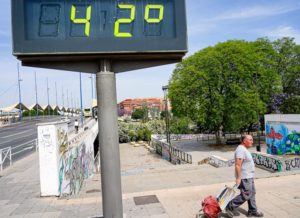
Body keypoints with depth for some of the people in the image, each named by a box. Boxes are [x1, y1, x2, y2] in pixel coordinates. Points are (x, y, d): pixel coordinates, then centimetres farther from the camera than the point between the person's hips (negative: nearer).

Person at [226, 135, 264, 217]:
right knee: (246, 195, -6)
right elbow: (238, 165, -26)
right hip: (244, 177, -11)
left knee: (252, 193, 16)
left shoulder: (245, 149, 13)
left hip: (249, 176, 11)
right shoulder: (241, 149, -21)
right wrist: (238, 178, -27)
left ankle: (253, 211, 26)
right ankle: (230, 207, 4)